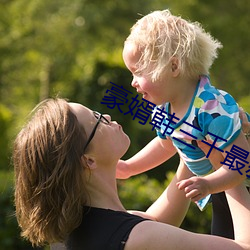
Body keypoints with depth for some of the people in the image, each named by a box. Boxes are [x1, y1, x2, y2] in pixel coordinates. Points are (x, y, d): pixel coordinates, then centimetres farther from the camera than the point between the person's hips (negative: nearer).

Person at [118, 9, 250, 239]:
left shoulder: (212, 109, -37)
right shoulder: (165, 110, -10)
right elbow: (166, 143, 12)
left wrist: (209, 185, -49)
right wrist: (127, 168, 11)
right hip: (219, 191, 8)